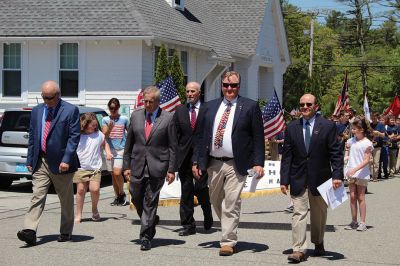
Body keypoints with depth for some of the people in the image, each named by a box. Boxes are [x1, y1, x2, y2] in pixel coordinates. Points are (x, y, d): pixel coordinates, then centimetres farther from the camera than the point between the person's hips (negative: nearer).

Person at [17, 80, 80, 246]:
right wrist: (30, 160, 8)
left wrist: (66, 159, -18)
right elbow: (32, 137, 14)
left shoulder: (71, 111, -5)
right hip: (41, 162, 3)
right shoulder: (37, 111, 11)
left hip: (61, 163, -3)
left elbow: (74, 137, -10)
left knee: (66, 200, 8)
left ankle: (66, 232, 21)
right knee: (37, 196, -7)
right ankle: (30, 231, -16)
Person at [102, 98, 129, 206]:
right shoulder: (105, 120, 6)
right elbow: (104, 135, -2)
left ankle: (122, 193, 5)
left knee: (117, 173, -16)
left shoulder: (124, 119, 3)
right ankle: (117, 196, 15)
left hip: (121, 149, -3)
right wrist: (109, 128, -20)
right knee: (113, 174, 6)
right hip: (110, 149, 3)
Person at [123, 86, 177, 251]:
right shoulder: (136, 116, 8)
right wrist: (126, 165, 6)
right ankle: (152, 221, 34)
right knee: (136, 198, 8)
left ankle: (146, 237, 4)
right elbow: (129, 143, 11)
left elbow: (173, 146, -2)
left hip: (157, 167, -4)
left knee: (150, 202, -2)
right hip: (138, 165, 4)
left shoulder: (168, 118, -3)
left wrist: (171, 170, -6)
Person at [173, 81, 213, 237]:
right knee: (186, 191, 4)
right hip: (184, 156, 3)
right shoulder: (180, 111, 11)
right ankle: (188, 225, 10)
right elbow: (175, 135, 8)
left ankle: (208, 215, 23)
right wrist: (174, 155, 0)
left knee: (200, 188, -6)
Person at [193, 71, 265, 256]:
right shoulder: (210, 107, 12)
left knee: (231, 204, -6)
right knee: (216, 201, 15)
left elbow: (258, 137, -4)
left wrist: (258, 163, -12)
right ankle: (228, 231, 35)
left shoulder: (250, 107, -1)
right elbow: (201, 135, 12)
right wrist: (196, 161, 6)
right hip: (213, 164, 5)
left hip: (236, 165, -5)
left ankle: (228, 242, 1)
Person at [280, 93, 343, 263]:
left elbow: (336, 153, -4)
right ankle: (299, 250, -8)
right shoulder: (292, 128, 3)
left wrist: (337, 175, -14)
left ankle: (318, 243, 34)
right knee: (299, 213, -7)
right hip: (298, 179, 1)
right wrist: (284, 179, -3)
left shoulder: (328, 126, -2)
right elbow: (286, 156, 3)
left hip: (320, 179, 0)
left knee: (319, 214, 14)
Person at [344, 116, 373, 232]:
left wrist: (355, 169, -23)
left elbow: (366, 161, -15)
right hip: (351, 172, 5)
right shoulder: (351, 140, 9)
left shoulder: (367, 143, -10)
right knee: (352, 196, 6)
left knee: (360, 197, -1)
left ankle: (363, 222, 5)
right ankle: (354, 221, 12)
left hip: (361, 173, -5)